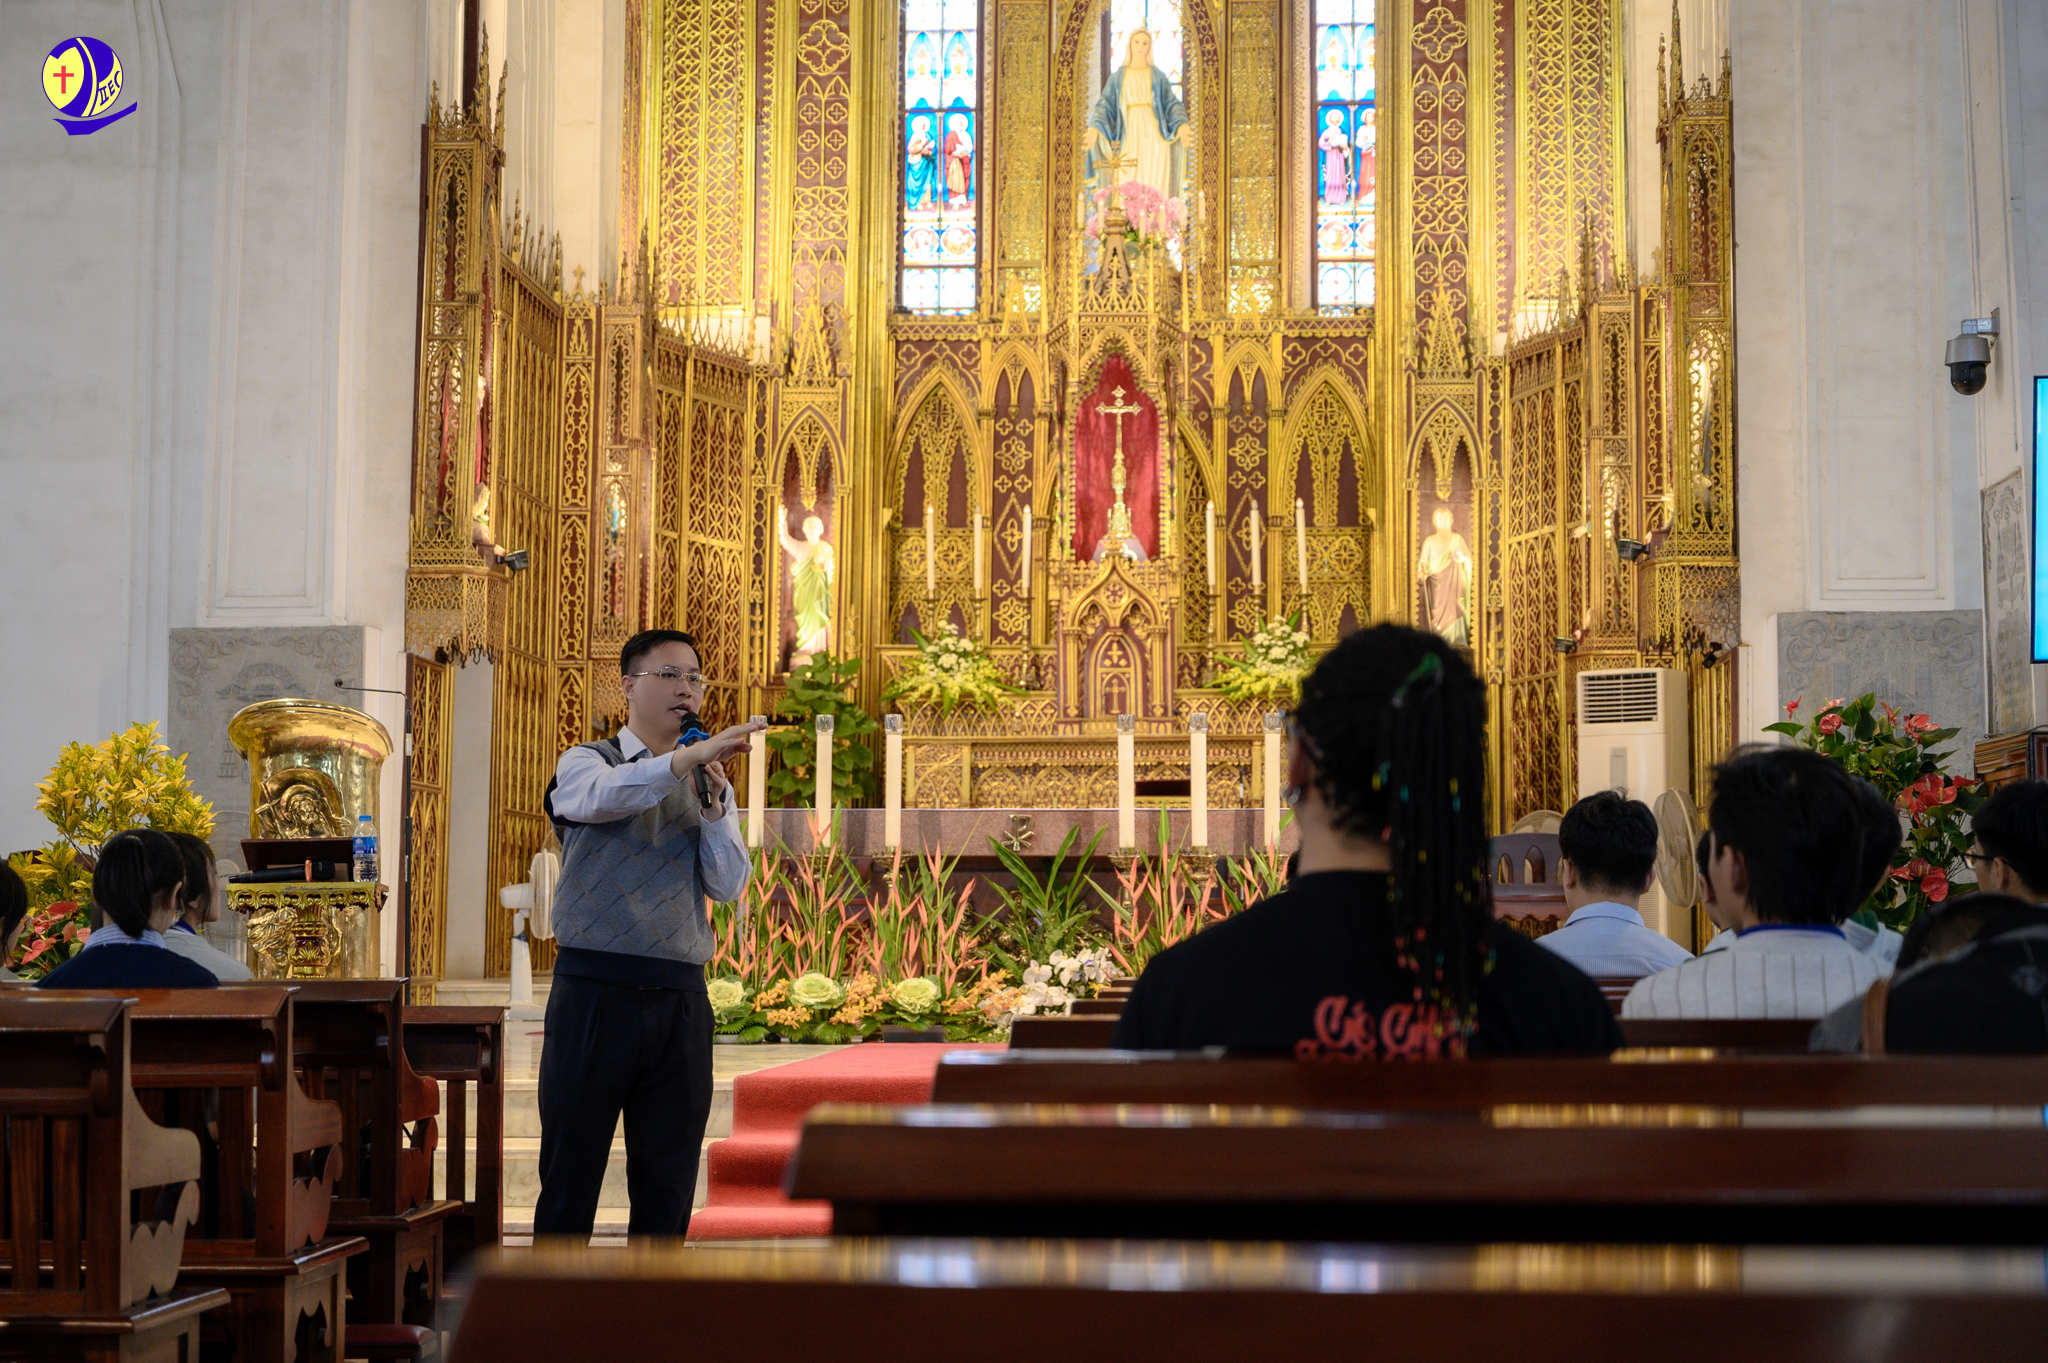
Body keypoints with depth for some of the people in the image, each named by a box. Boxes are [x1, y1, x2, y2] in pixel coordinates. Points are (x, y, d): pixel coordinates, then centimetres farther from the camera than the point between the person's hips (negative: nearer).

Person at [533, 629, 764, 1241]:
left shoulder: (710, 786, 18)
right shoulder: (586, 762, 5)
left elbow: (728, 886, 5)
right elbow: (601, 795, -21)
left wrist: (713, 799, -8)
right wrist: (690, 756, -35)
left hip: (680, 1000, 4)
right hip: (596, 990, -4)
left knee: (668, 1186, 5)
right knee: (570, 1176, -2)